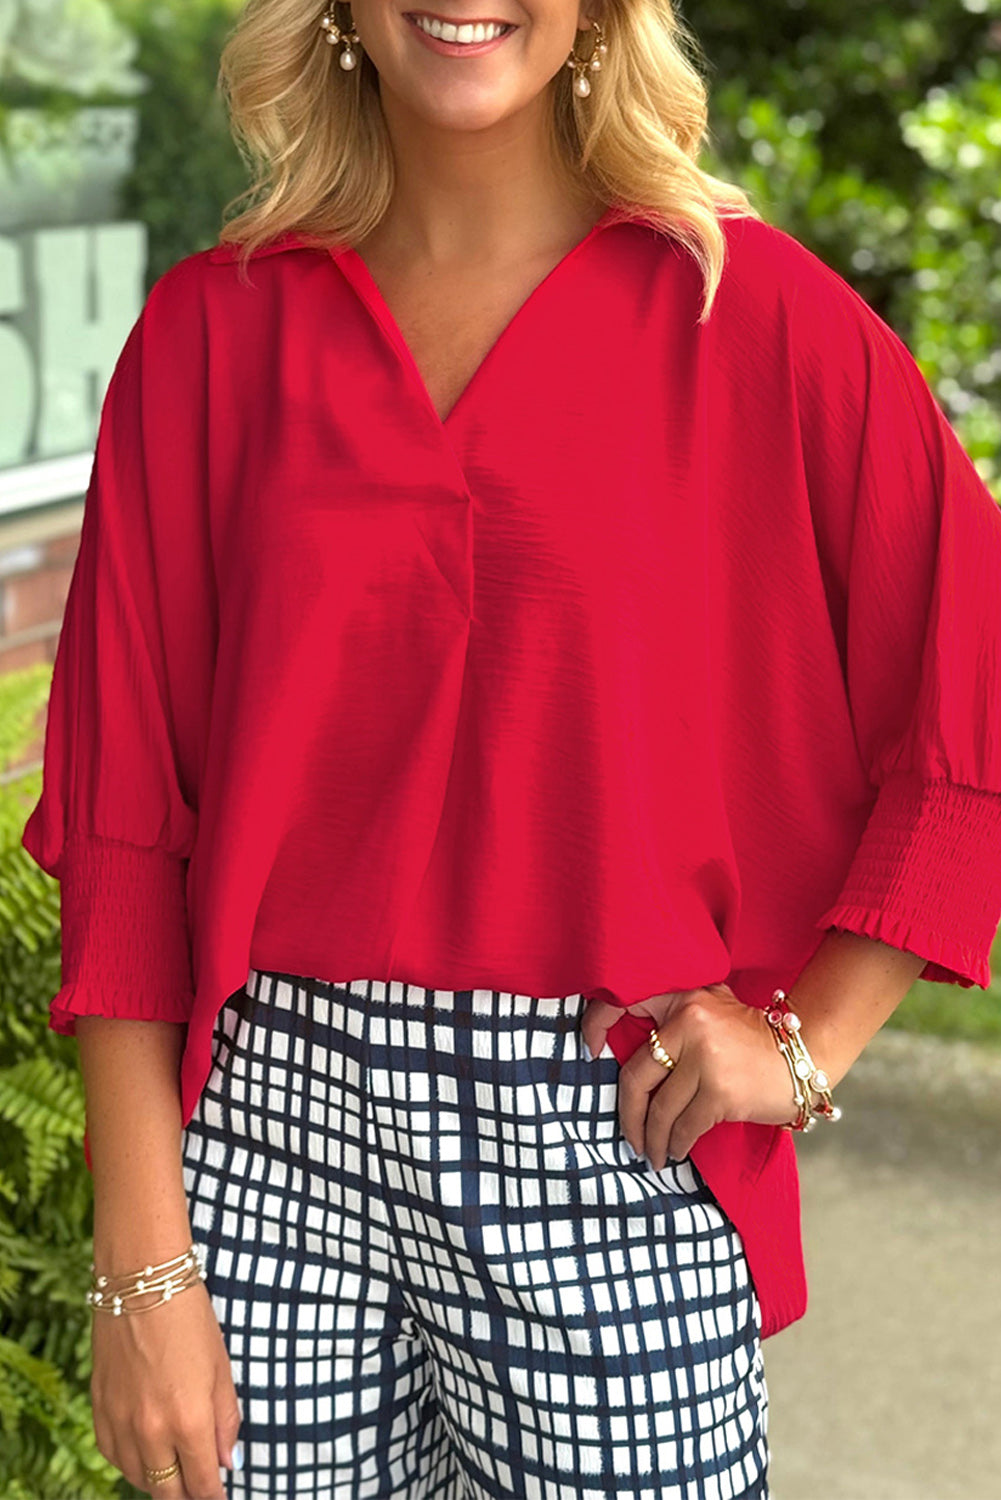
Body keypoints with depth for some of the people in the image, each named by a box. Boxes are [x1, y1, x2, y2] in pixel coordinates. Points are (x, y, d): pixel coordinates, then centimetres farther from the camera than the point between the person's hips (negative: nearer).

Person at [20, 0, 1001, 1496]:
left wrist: (809, 1040, -5)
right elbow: (122, 810, 1)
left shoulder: (747, 308, -3)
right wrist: (141, 1265, -3)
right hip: (278, 1141, 2)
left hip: (612, 1155, -1)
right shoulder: (214, 329, 2)